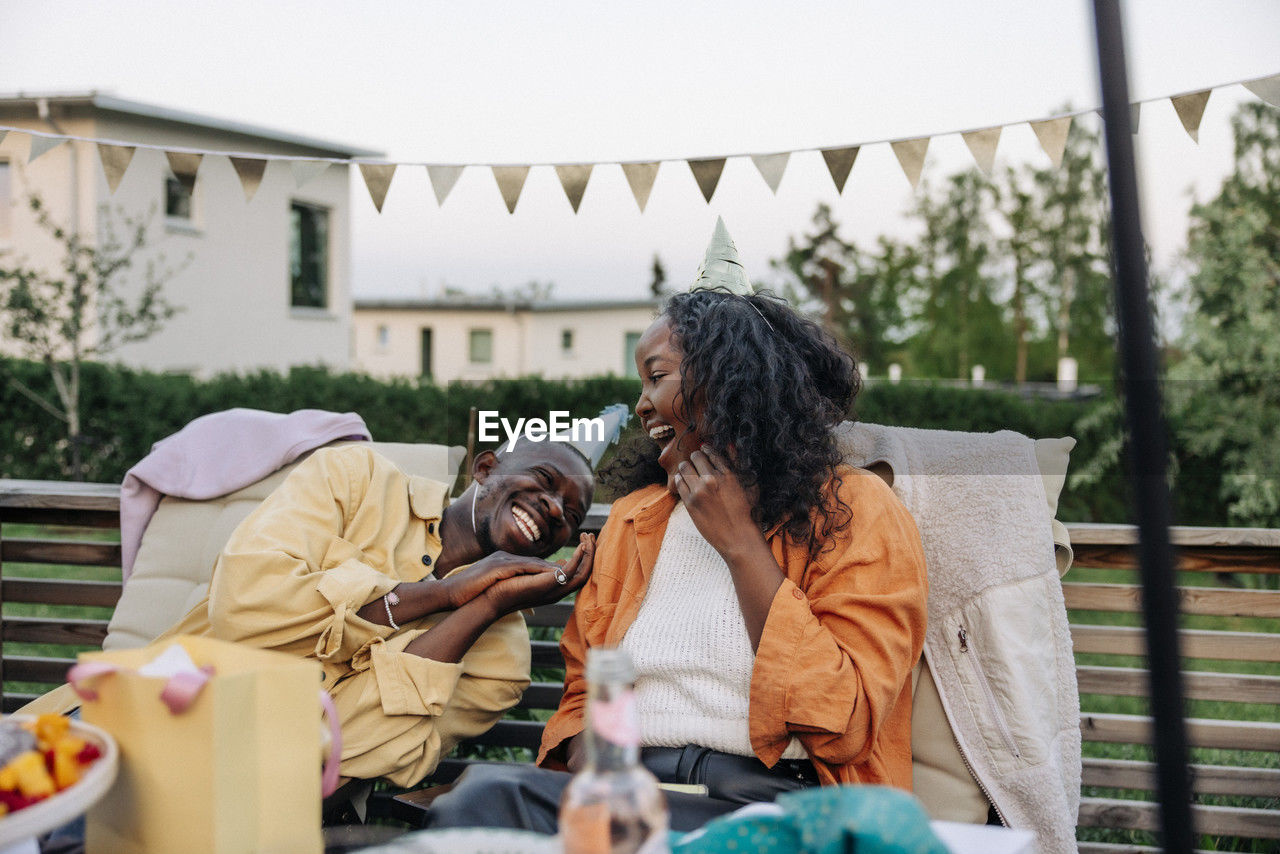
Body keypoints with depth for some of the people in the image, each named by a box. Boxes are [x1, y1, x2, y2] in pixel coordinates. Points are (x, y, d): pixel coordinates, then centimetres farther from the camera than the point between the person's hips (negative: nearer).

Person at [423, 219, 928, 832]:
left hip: (773, 803, -5)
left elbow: (844, 727, -10)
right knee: (480, 796, -26)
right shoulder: (634, 517, 19)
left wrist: (741, 545, -8)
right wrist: (586, 761, -4)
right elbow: (584, 684, 20)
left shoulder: (858, 511, 1)